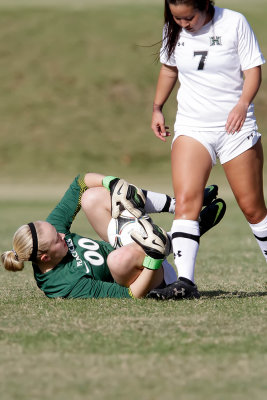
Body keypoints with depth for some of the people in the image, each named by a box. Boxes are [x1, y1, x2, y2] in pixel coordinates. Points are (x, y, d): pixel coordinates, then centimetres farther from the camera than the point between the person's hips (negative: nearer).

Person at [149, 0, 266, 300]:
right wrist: (157, 108, 17)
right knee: (185, 200, -17)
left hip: (235, 126, -2)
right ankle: (184, 280, -23)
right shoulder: (173, 30, 2)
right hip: (191, 126, 2)